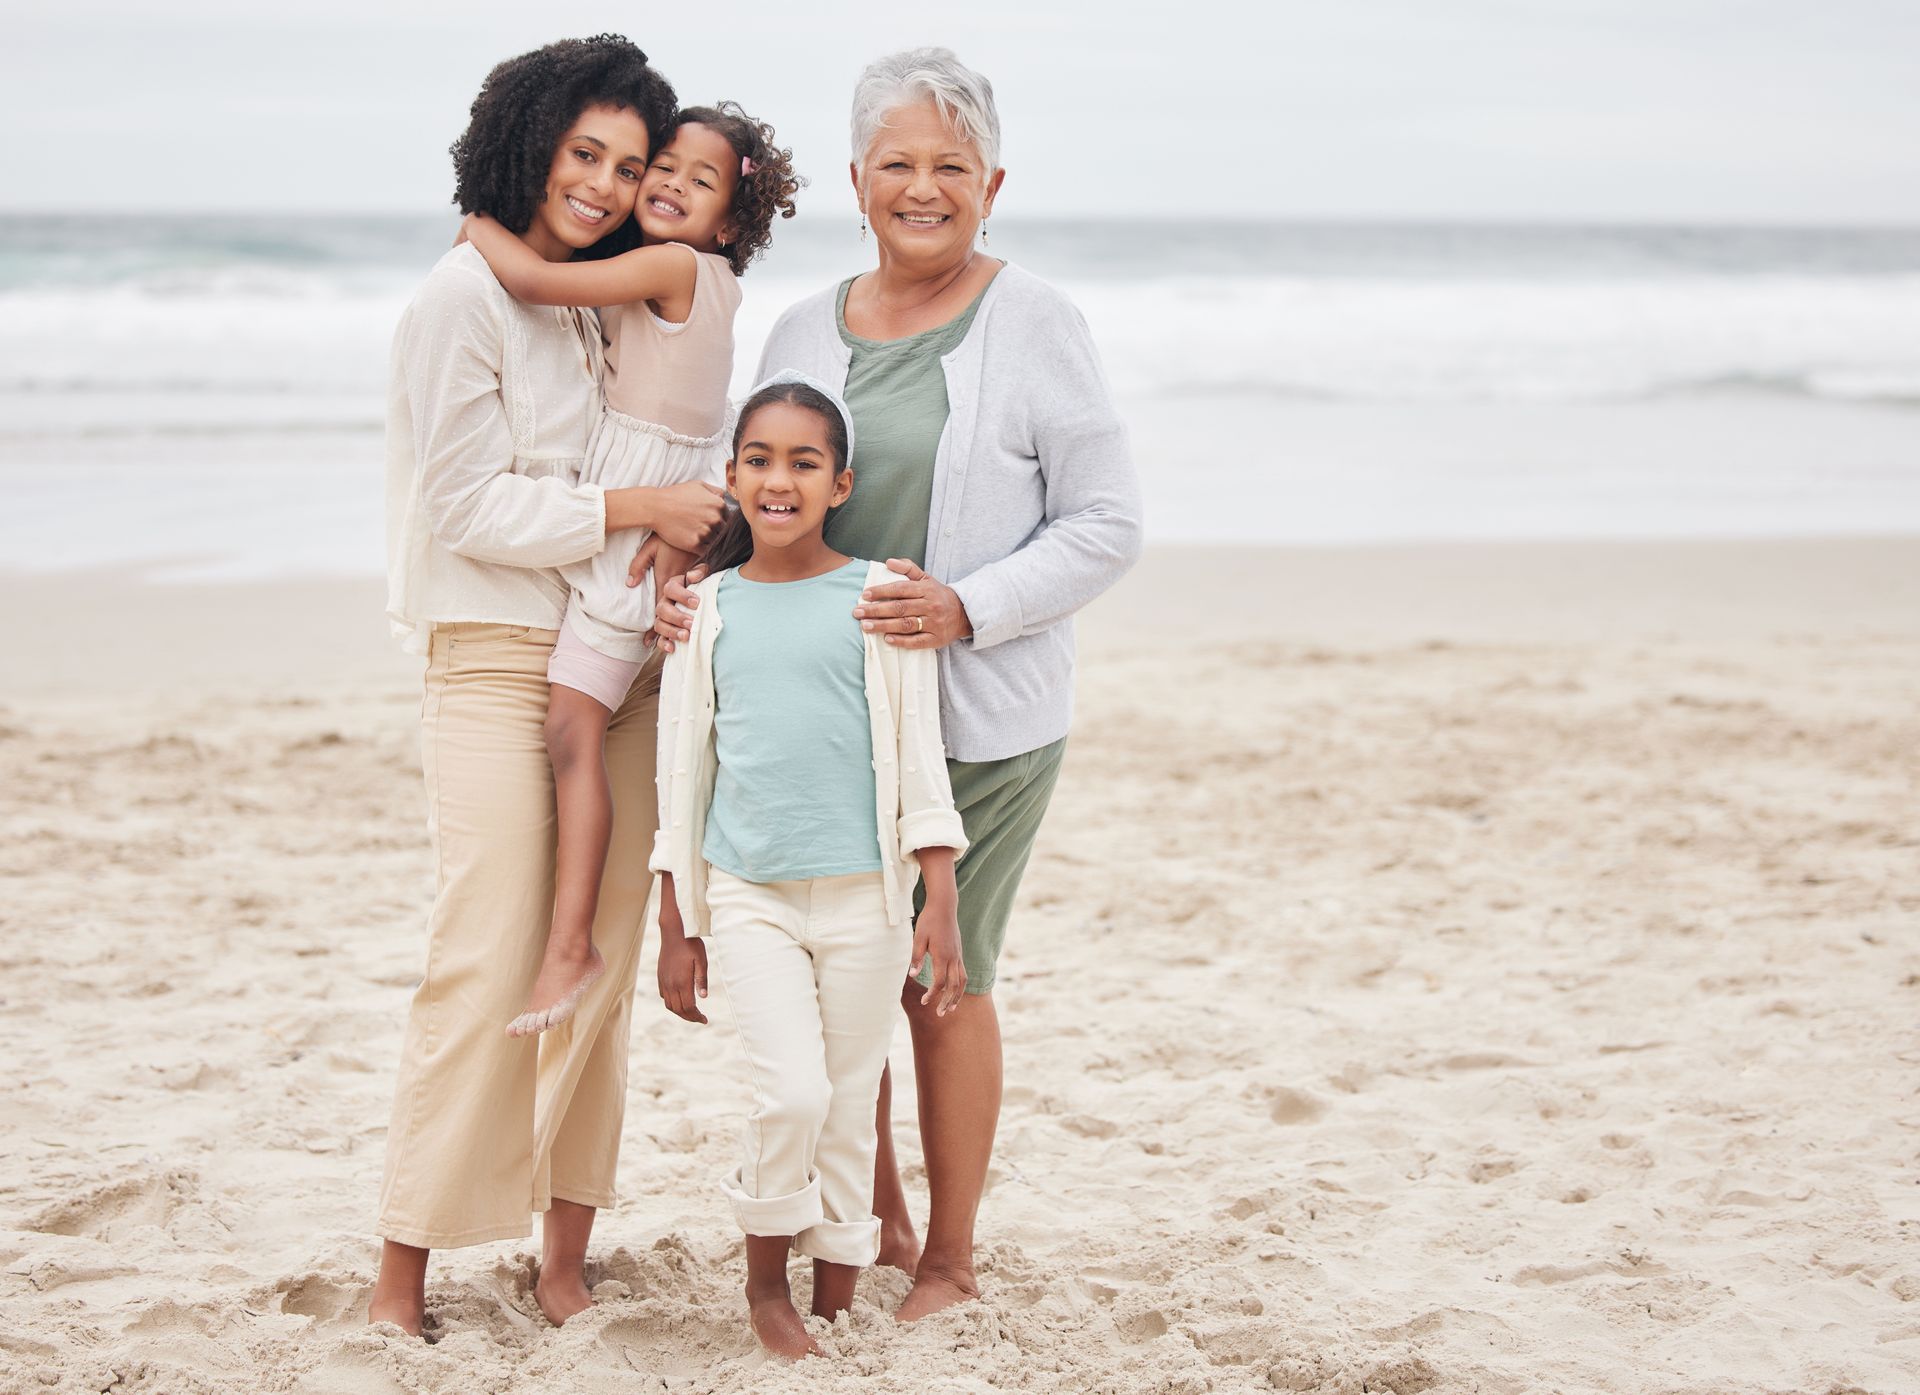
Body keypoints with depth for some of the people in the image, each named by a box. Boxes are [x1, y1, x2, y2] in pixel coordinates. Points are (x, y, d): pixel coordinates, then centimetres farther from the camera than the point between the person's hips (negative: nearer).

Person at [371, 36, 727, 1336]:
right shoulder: (466, 297, -8)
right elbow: (470, 506, -12)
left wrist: (682, 546, 0)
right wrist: (634, 509, -16)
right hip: (496, 656, -6)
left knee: (601, 957, 6)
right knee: (489, 965, -9)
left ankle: (567, 1257, 14)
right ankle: (402, 1279, 1)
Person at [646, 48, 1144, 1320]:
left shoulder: (1032, 322, -6)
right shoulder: (805, 332, 9)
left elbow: (1107, 523, -7)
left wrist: (965, 609, -19)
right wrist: (690, 589, -6)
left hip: (978, 716, -4)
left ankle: (952, 1260, 19)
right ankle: (878, 1217, 31)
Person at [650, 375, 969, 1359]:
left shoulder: (879, 597, 0)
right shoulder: (709, 608, 5)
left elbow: (918, 758, 1)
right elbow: (683, 771, 10)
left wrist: (941, 905, -4)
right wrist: (675, 929, 9)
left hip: (862, 894, 0)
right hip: (747, 892, 0)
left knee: (849, 1110, 5)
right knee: (791, 1092, -15)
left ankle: (833, 1313, 20)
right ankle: (765, 1286, 7)